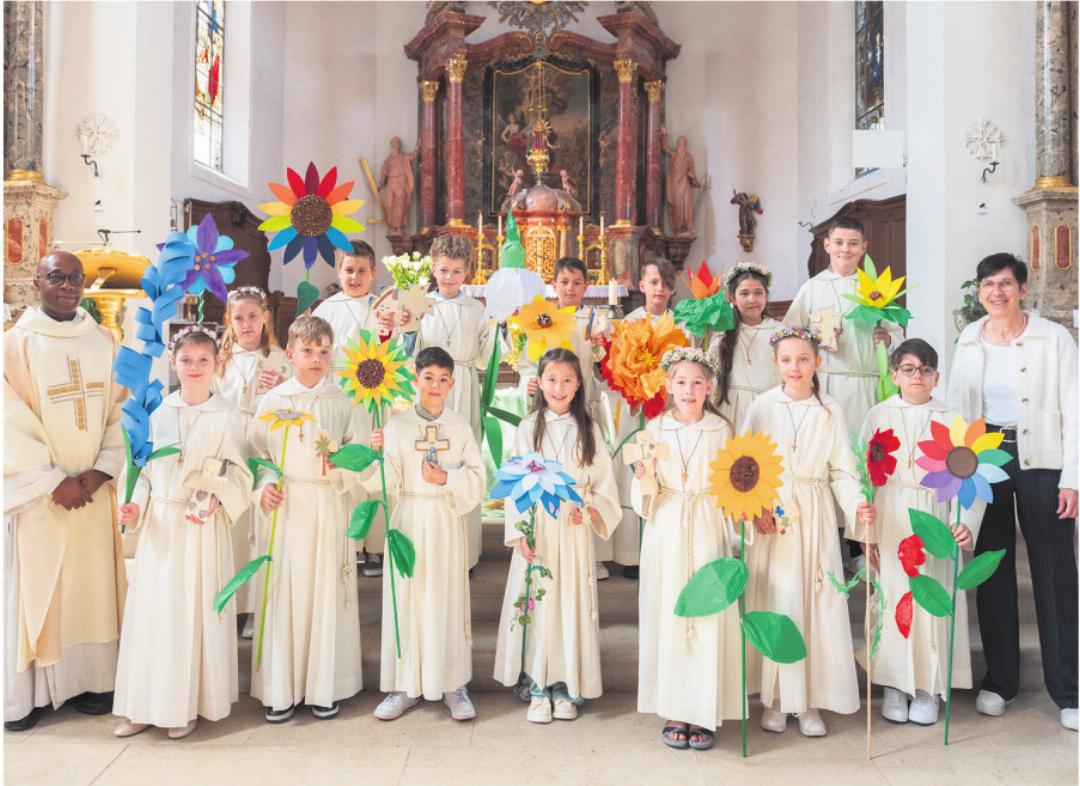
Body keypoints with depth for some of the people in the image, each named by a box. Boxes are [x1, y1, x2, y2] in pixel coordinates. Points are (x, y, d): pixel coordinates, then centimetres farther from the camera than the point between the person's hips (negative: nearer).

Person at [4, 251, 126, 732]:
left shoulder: (104, 343, 6)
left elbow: (119, 412, 4)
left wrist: (100, 471, -8)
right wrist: (55, 482, -12)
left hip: (92, 489, 3)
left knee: (92, 583, 7)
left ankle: (88, 680, 18)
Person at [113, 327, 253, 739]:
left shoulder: (226, 417, -5)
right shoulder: (159, 411, 6)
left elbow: (239, 473, -5)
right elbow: (145, 467, 11)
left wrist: (214, 501, -20)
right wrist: (136, 506, -3)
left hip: (203, 526, -3)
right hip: (159, 522, 4)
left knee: (196, 610, 2)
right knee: (151, 609, 8)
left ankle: (189, 704, 17)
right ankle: (144, 704, 21)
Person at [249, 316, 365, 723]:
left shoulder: (342, 402, 3)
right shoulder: (272, 401, 4)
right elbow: (259, 456, 5)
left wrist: (339, 465, -18)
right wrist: (265, 486, -12)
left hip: (329, 509, 0)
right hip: (285, 509, 0)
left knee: (326, 593, 4)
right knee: (283, 593, 2)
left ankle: (323, 688, 16)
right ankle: (280, 690, 13)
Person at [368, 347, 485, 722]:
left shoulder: (460, 425, 4)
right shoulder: (397, 425, 1)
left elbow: (477, 477, 1)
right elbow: (388, 482, -5)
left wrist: (447, 479, -14)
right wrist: (377, 453, -21)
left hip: (448, 523, 1)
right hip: (410, 520, 0)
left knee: (449, 599, 4)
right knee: (407, 599, 2)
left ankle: (453, 685, 16)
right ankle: (405, 686, 15)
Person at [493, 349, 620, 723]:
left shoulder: (588, 429, 5)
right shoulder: (527, 429, 2)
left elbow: (604, 482, 6)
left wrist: (591, 509, -13)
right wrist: (519, 532, -9)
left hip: (574, 531, 1)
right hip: (536, 530, 0)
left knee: (572, 604, 4)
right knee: (536, 604, 2)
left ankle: (566, 686, 17)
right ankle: (538, 687, 14)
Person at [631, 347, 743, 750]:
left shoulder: (721, 429, 4)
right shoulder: (654, 429, 5)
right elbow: (646, 499, 5)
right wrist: (643, 476, -15)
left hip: (708, 533, 0)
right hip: (667, 535, 1)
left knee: (708, 617, -1)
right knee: (668, 616, 2)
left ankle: (704, 712, 12)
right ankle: (673, 711, 14)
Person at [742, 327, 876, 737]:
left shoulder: (830, 410, 4)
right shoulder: (762, 407, 0)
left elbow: (842, 471, 2)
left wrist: (857, 504, -16)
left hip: (815, 519, 1)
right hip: (770, 516, -1)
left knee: (818, 605, 2)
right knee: (773, 605, 1)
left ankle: (811, 701, 15)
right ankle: (775, 699, 15)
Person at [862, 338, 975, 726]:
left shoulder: (950, 419, 4)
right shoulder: (879, 415, 3)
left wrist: (964, 524, -17)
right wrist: (866, 533, -4)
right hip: (890, 522, 0)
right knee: (893, 599, 3)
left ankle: (928, 687, 18)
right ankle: (895, 685, 18)